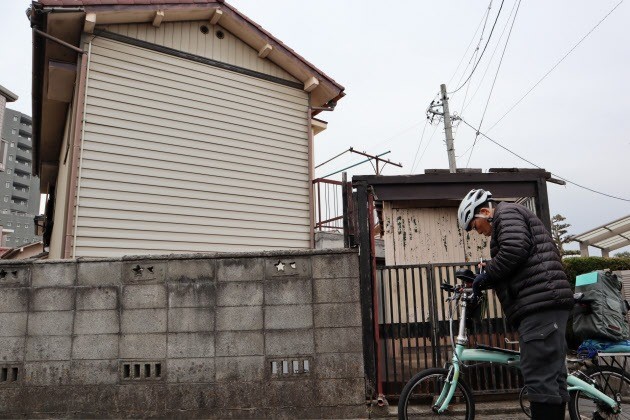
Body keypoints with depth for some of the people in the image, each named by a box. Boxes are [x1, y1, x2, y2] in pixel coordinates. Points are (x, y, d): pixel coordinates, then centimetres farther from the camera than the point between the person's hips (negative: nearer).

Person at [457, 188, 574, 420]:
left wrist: (487, 274, -7)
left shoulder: (506, 212, 0)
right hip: (546, 303, 11)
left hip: (540, 303, -11)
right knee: (552, 378, 12)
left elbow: (514, 249, -19)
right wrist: (488, 279, 17)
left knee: (539, 378, -11)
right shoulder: (516, 217, 31)